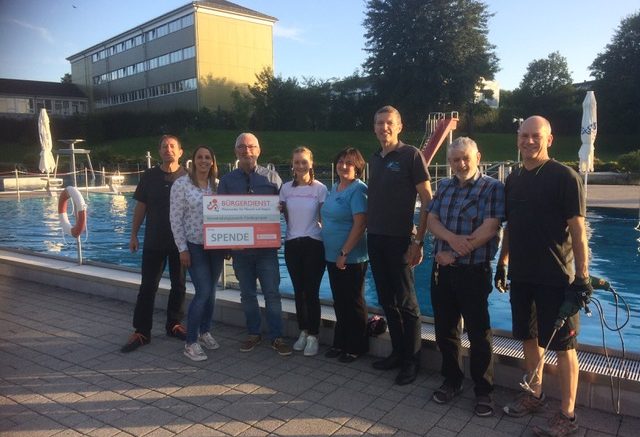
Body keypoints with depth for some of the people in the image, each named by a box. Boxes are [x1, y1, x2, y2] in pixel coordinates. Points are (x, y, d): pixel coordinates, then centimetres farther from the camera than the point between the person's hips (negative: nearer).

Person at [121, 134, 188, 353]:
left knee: (179, 286, 11)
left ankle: (174, 324, 27)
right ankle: (141, 332, 11)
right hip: (154, 241, 0)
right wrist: (134, 234, 3)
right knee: (148, 287, 2)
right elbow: (140, 207, 5)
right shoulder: (150, 176, 0)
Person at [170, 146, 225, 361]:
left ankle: (205, 332, 30)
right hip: (194, 246, -4)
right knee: (203, 292, -8)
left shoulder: (218, 185, 6)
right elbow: (175, 219, -7)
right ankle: (190, 343, 4)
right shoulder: (181, 184, -6)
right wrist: (182, 249, -10)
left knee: (211, 291, 11)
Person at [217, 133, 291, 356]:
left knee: (272, 293, -1)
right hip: (239, 247, 2)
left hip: (266, 246, -1)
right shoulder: (227, 180, 6)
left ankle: (276, 337, 10)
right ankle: (254, 333, 25)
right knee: (247, 294, 12)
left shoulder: (271, 177, 4)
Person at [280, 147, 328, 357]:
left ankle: (313, 336, 11)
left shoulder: (320, 188, -5)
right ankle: (303, 332, 26)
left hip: (314, 244, -3)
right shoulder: (286, 188, 5)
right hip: (292, 244, 4)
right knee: (299, 291, 12)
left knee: (311, 292, -2)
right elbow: (283, 215, 13)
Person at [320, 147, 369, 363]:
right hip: (332, 256, 8)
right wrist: (335, 253, 14)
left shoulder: (358, 189, -14)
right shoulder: (334, 188, 12)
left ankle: (356, 347, 19)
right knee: (339, 302, 16)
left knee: (353, 302, 5)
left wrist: (344, 253, -21)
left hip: (351, 258, -8)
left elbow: (360, 224, -21)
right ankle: (340, 343, 29)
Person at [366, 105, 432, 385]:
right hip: (375, 239, 6)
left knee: (406, 302, 2)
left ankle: (412, 360, 16)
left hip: (399, 240, -6)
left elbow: (427, 201, -9)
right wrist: (369, 230, 9)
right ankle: (398, 352, 28)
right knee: (387, 300, 13)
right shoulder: (374, 159, 12)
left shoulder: (411, 155, -7)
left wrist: (418, 240, -14)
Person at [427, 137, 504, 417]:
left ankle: (483, 391, 19)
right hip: (441, 269, 5)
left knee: (478, 333, 4)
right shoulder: (444, 186, 12)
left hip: (473, 272, -5)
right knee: (444, 329, 13)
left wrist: (454, 254, -15)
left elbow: (490, 228, -15)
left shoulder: (492, 188, -5)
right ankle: (451, 380, 31)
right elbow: (431, 220, 3)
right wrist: (451, 237, -18)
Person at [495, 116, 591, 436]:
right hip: (521, 275, 6)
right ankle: (534, 395, 34)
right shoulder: (514, 179, 8)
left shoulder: (565, 177, -10)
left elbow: (577, 230, -12)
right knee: (529, 337, 16)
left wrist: (582, 276, -14)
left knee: (563, 344, 5)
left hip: (555, 277, -6)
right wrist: (502, 263, 14)